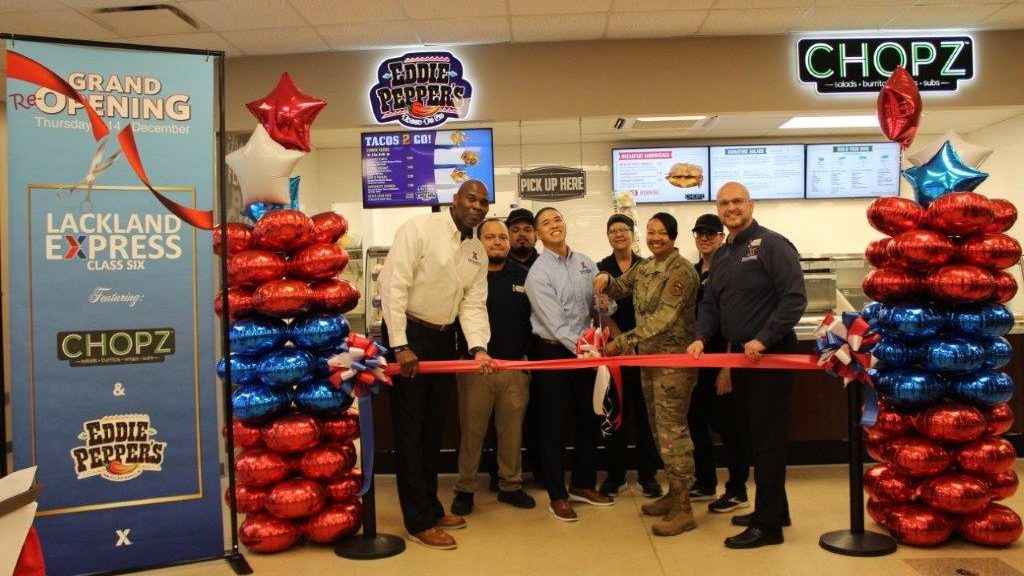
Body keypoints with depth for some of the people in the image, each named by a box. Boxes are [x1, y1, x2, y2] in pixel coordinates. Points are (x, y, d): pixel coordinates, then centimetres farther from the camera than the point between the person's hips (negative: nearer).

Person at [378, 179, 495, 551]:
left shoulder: (478, 252, 9)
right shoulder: (419, 228, -12)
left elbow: (473, 304, 3)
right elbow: (394, 286, -18)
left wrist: (478, 347, -15)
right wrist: (400, 346, -22)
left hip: (444, 340, 7)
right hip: (408, 336, -7)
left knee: (434, 427, 16)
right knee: (410, 429, -1)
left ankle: (431, 507, 30)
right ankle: (420, 521, 8)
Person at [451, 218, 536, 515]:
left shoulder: (523, 276, 7)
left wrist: (529, 355, 3)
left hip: (515, 367, 3)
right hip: (475, 367, -2)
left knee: (512, 430, 10)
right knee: (471, 430, 6)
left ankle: (510, 485, 25)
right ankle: (465, 489, 19)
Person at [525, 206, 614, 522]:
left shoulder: (585, 263, 7)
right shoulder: (538, 273, -11)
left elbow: (599, 305, 6)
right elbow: (555, 323, -18)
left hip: (585, 350, 6)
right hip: (553, 352, -5)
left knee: (590, 418, 14)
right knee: (553, 425, 3)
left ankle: (582, 484, 32)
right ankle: (557, 495, 18)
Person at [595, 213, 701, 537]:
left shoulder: (681, 271, -14)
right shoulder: (644, 268, 12)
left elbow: (663, 318, -21)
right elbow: (619, 288, 24)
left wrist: (623, 341, -24)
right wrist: (606, 280, 0)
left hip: (674, 357, -9)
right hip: (648, 356, 9)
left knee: (672, 429, -7)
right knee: (660, 426, 15)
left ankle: (683, 509, 0)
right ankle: (674, 493, 27)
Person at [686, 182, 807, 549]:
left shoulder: (772, 245, -11)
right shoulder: (721, 256, 15)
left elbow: (795, 298, -18)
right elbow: (711, 304, 16)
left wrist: (763, 340, -22)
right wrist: (701, 337, -1)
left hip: (770, 355, -9)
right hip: (740, 355, 9)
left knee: (766, 439, -4)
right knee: (749, 434, 15)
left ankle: (768, 525, 6)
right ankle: (773, 508, 30)